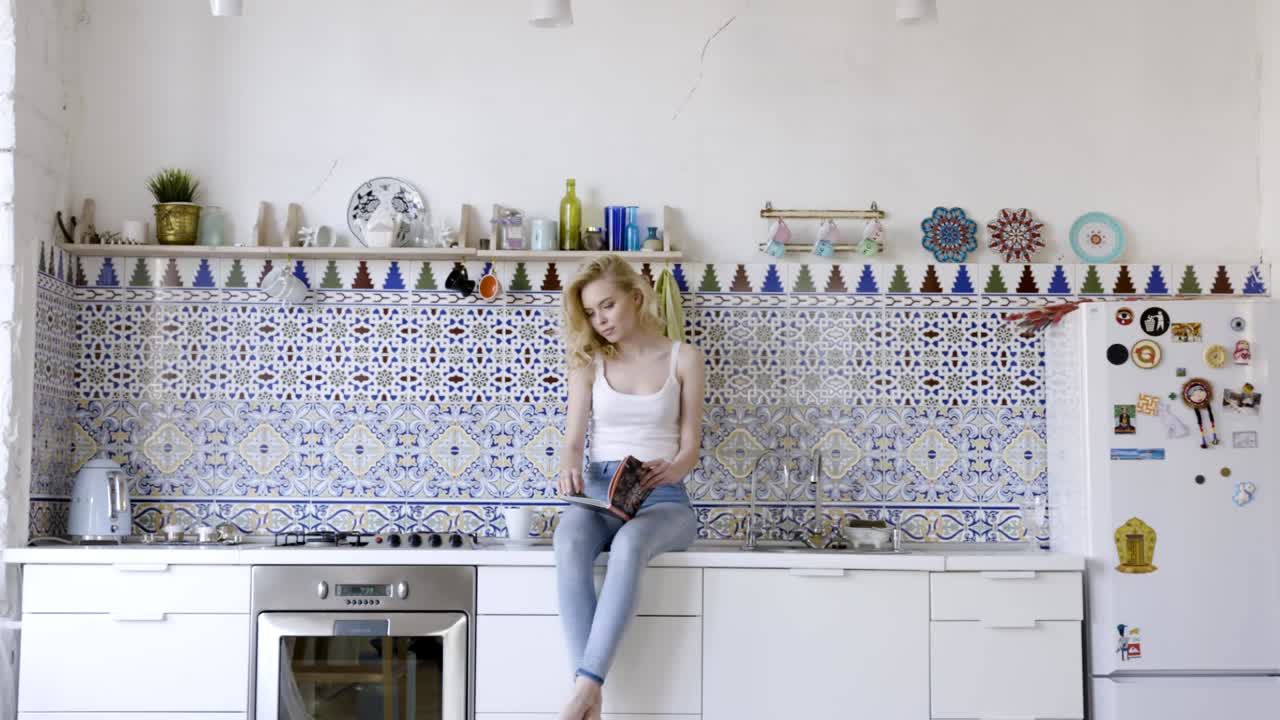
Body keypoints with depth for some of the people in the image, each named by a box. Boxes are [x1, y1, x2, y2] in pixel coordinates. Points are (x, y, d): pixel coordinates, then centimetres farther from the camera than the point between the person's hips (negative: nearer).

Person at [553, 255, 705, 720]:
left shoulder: (684, 359, 5)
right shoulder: (588, 361, 11)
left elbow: (690, 446, 3)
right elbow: (574, 439, 5)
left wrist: (671, 470, -21)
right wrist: (569, 469, -19)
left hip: (662, 497, -2)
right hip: (599, 492, 2)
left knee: (629, 546, -39)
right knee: (570, 544, -36)